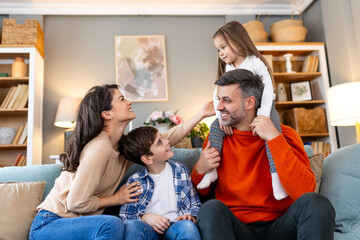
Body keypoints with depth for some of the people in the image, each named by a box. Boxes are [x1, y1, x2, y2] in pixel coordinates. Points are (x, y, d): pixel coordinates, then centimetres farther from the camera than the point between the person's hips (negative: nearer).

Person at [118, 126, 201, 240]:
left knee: (188, 226, -33)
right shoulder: (134, 181, 1)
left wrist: (191, 216, -8)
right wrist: (144, 217, -14)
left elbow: (195, 205, 14)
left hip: (175, 226, 1)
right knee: (132, 225, -34)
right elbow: (125, 216, 5)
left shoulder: (180, 171, 7)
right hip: (150, 229, -1)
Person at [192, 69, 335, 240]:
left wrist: (274, 138, -21)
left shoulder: (283, 135, -3)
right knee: (211, 209, -31)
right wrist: (200, 170, -10)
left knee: (316, 203, -27)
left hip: (279, 226, 1)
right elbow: (201, 193, 12)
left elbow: (304, 191, -18)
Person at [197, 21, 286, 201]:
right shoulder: (227, 69, 7)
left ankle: (275, 175, -27)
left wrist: (262, 115, -29)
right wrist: (222, 116, -17)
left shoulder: (255, 62, -9)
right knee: (215, 126, -16)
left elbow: (268, 88, -17)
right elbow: (218, 93, 0)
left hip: (262, 107, -4)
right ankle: (211, 169, -14)